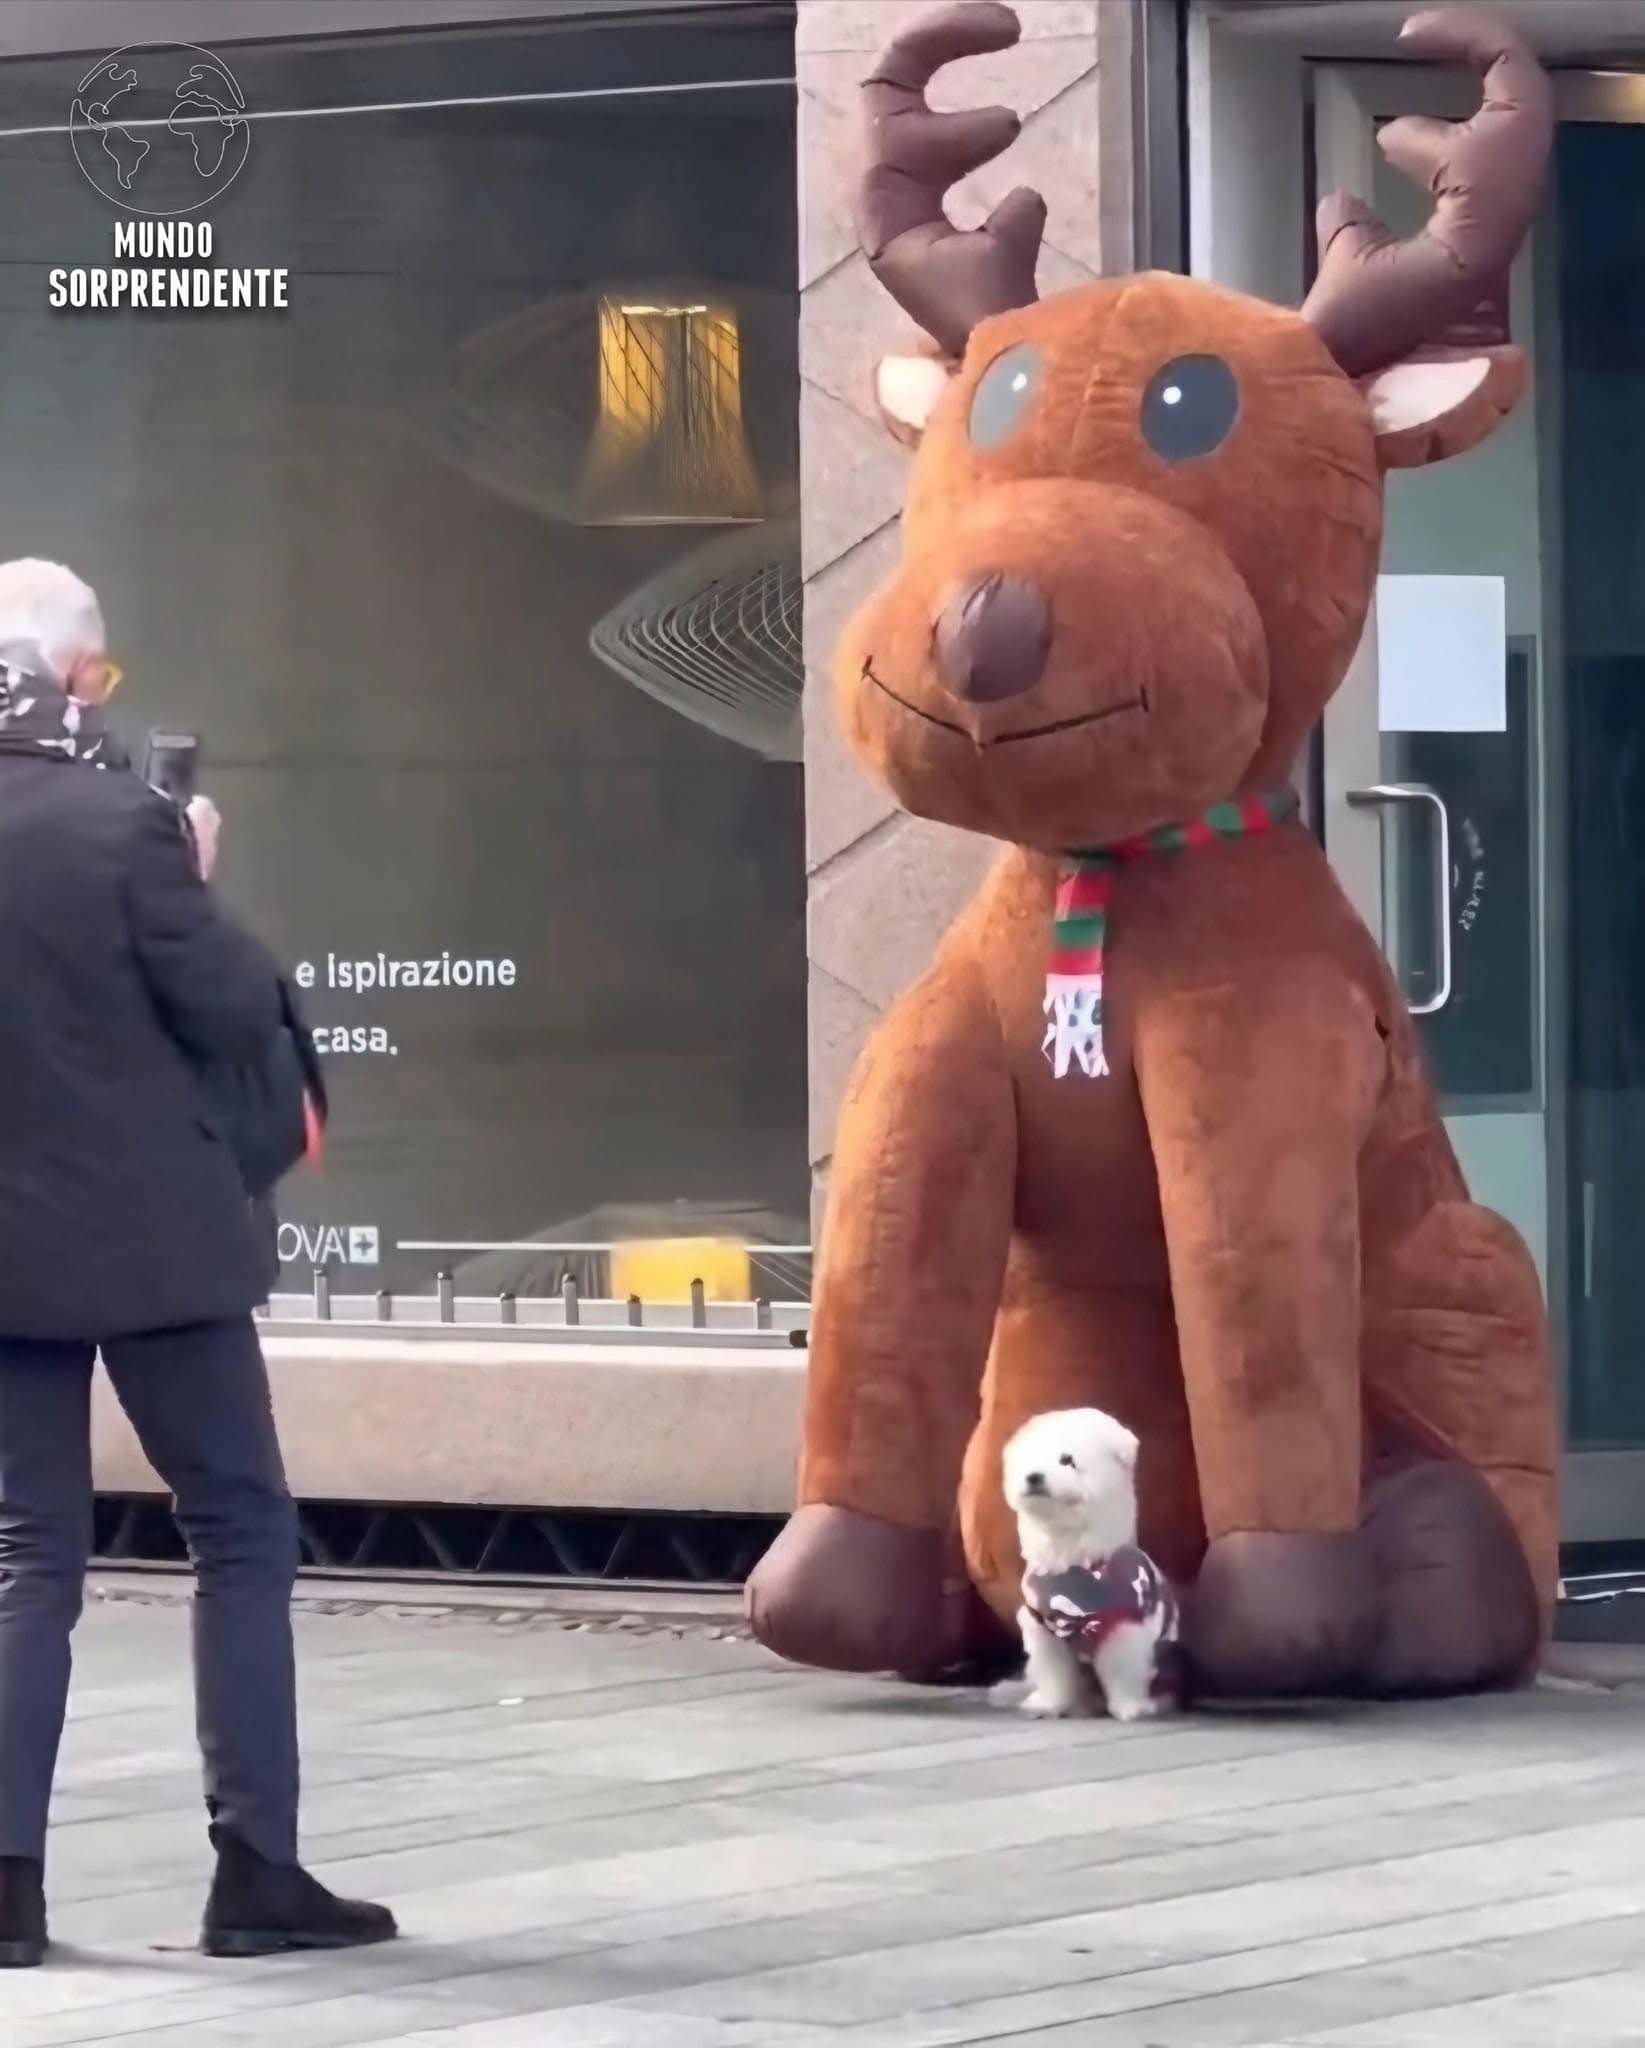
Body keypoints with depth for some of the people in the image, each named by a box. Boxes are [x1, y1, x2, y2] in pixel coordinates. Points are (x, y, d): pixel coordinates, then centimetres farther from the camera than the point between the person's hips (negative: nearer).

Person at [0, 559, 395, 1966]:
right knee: (245, 1536, 6)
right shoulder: (125, 825, -15)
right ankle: (257, 1871, 3)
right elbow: (240, 1016, -10)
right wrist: (198, 886, 5)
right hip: (151, 1240, -4)